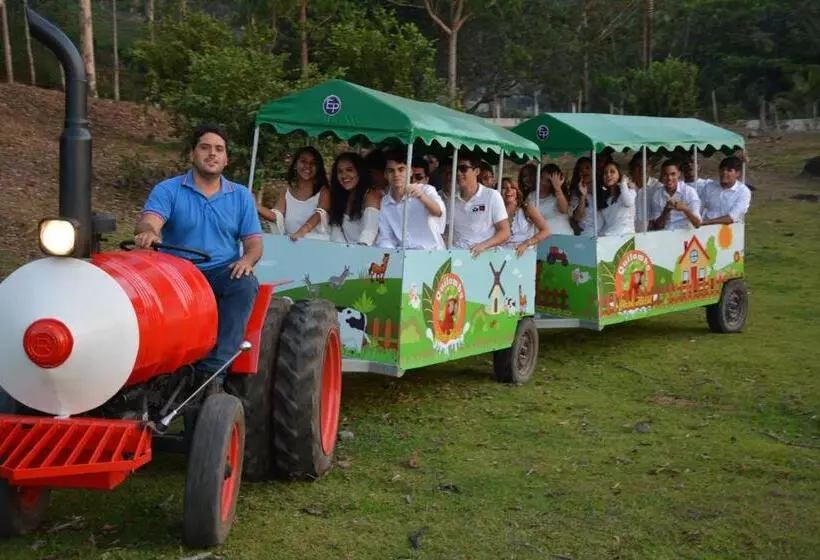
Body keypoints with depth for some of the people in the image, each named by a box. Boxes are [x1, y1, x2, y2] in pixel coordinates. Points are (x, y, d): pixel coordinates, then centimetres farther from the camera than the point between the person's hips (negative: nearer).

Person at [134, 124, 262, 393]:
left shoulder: (241, 196, 14)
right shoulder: (167, 190, 5)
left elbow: (254, 242, 10)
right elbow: (148, 222, -13)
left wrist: (247, 260, -15)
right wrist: (147, 233, -39)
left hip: (223, 272, 1)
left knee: (245, 285, -32)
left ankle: (213, 369, -36)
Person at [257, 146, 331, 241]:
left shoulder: (323, 191, 2)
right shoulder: (287, 191, 11)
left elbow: (320, 214, -15)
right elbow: (276, 216, -2)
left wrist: (302, 231, -33)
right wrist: (255, 206, -21)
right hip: (291, 242, 3)